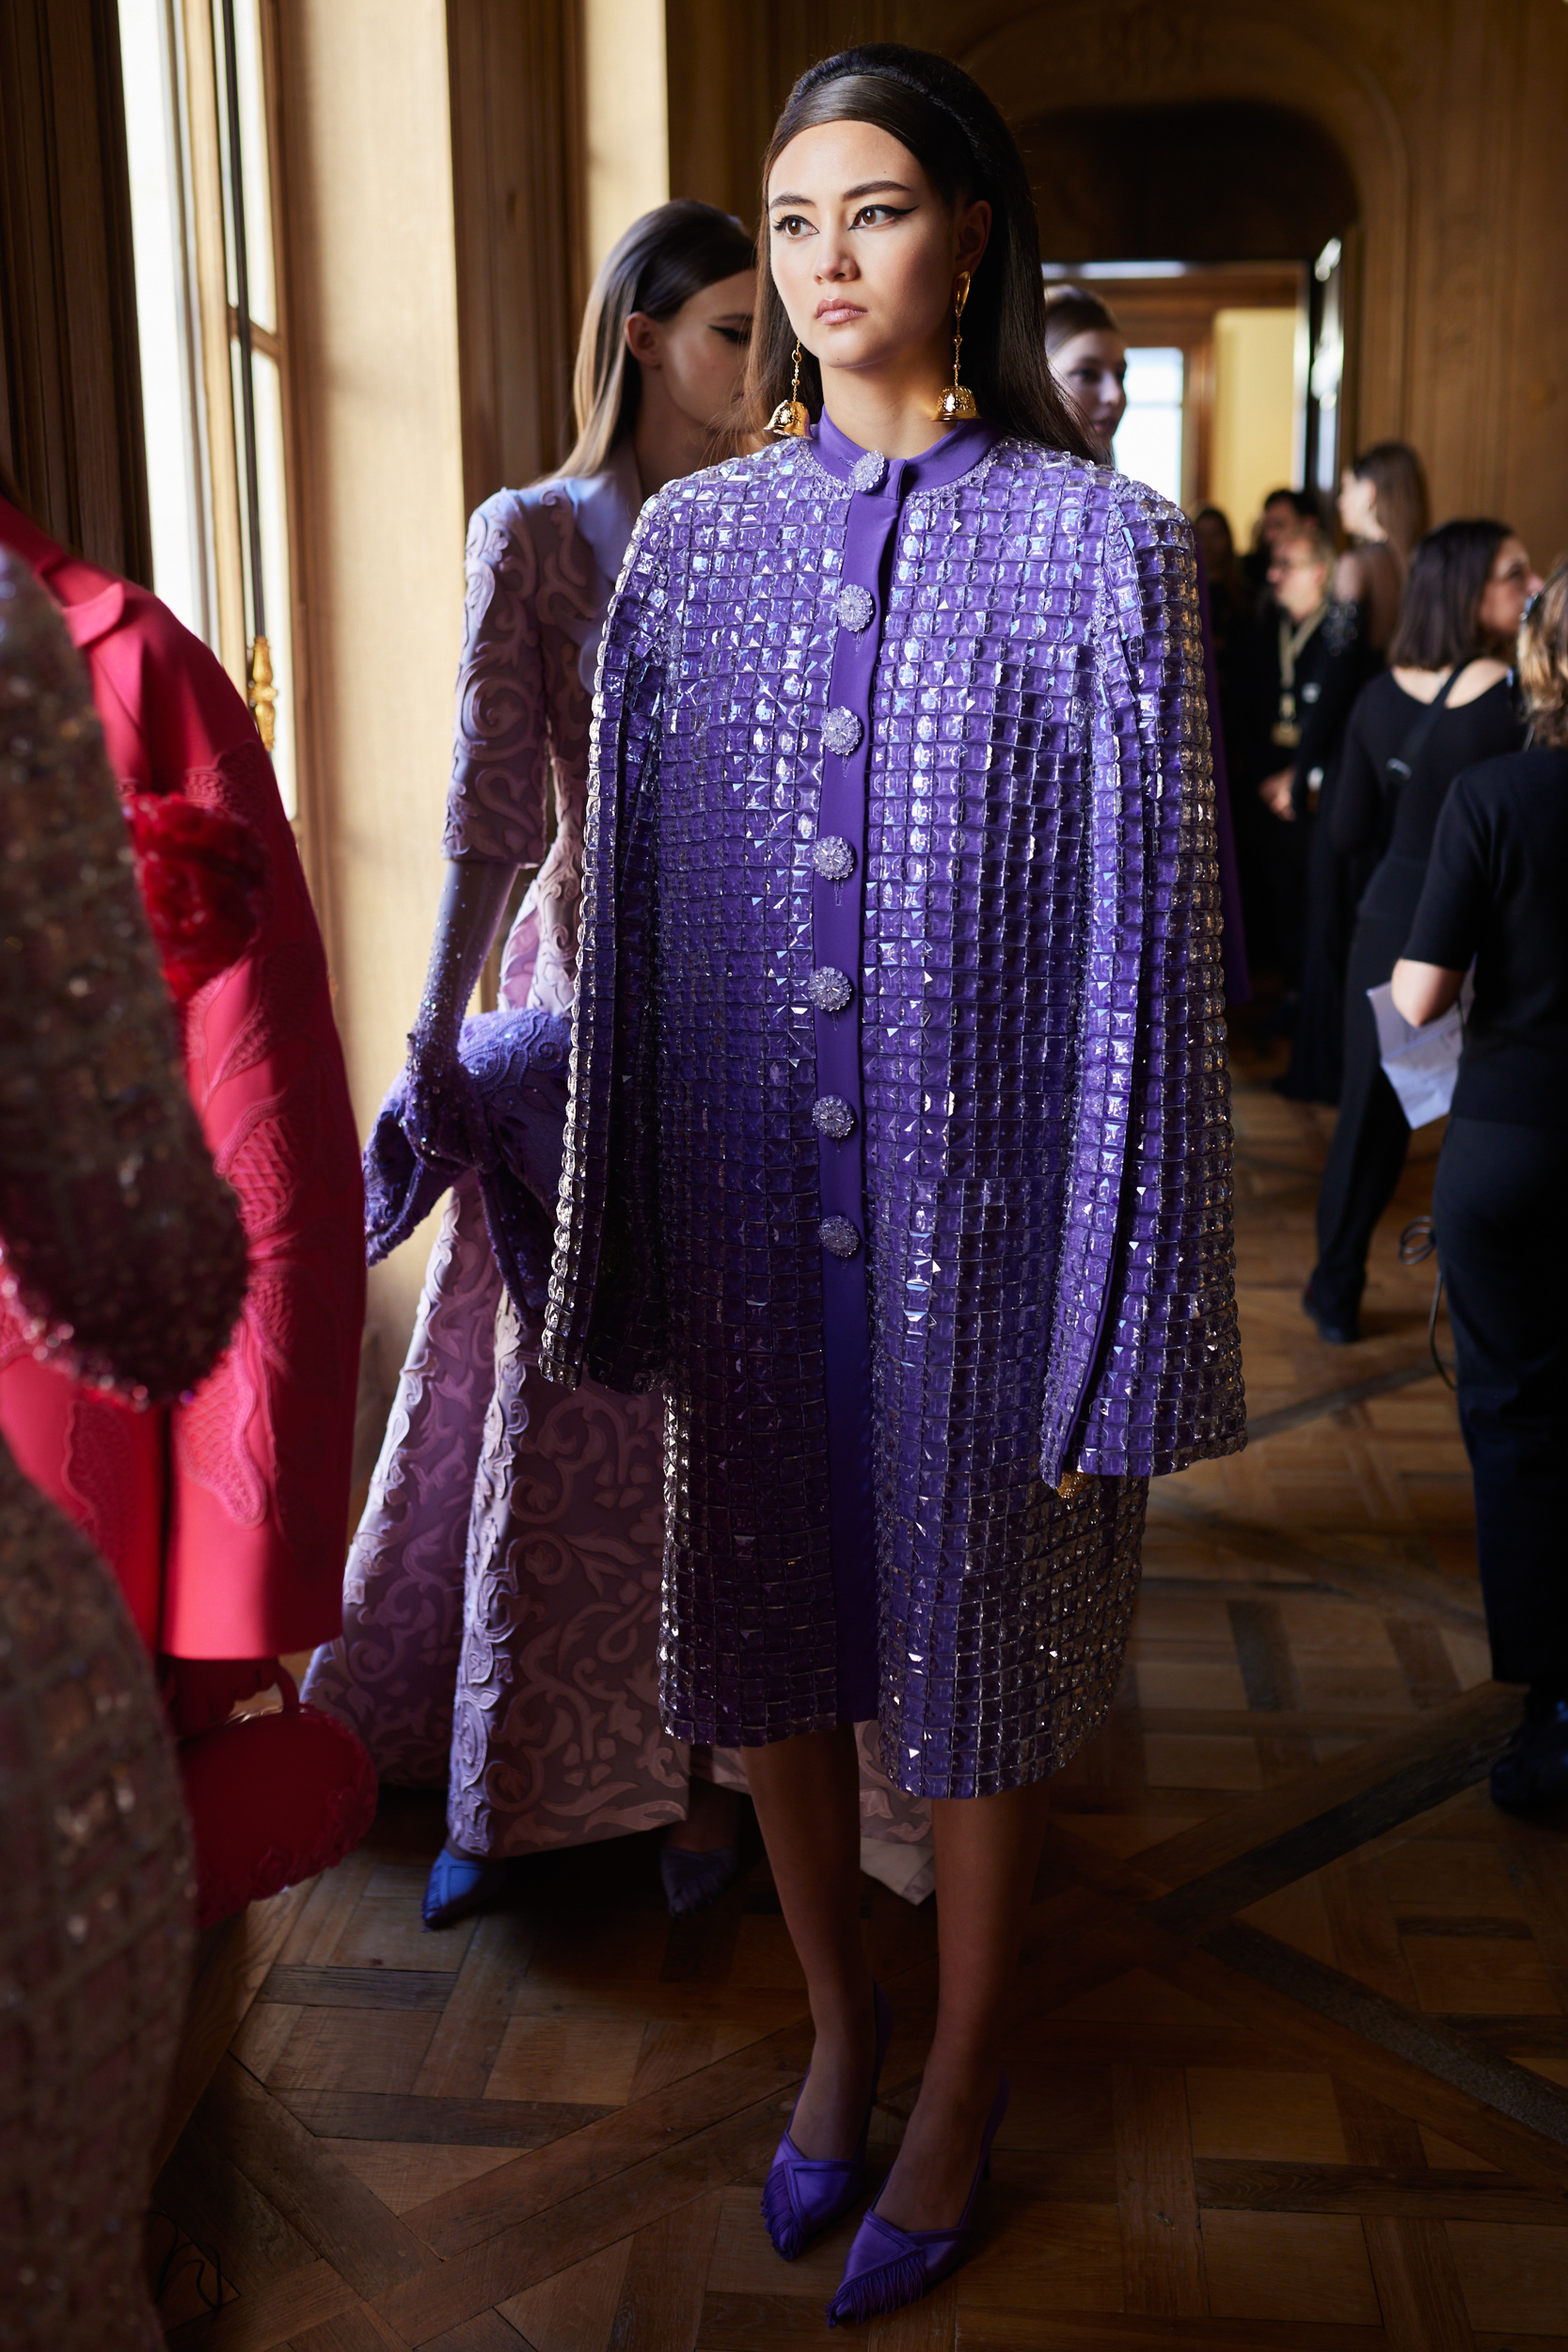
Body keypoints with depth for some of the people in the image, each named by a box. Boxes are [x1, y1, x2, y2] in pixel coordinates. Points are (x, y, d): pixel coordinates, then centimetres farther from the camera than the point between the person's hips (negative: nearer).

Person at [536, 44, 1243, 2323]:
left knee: (979, 1654, 12)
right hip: (752, 1222, 3)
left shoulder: (1099, 545, -6)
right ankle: (839, 2021, 43)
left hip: (980, 1219, -3)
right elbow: (629, 918, 5)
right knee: (772, 1633, 16)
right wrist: (619, 1261, 4)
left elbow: (1142, 951, -7)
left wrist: (1115, 1337, -9)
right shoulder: (691, 541, 4)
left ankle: (965, 2074, 38)